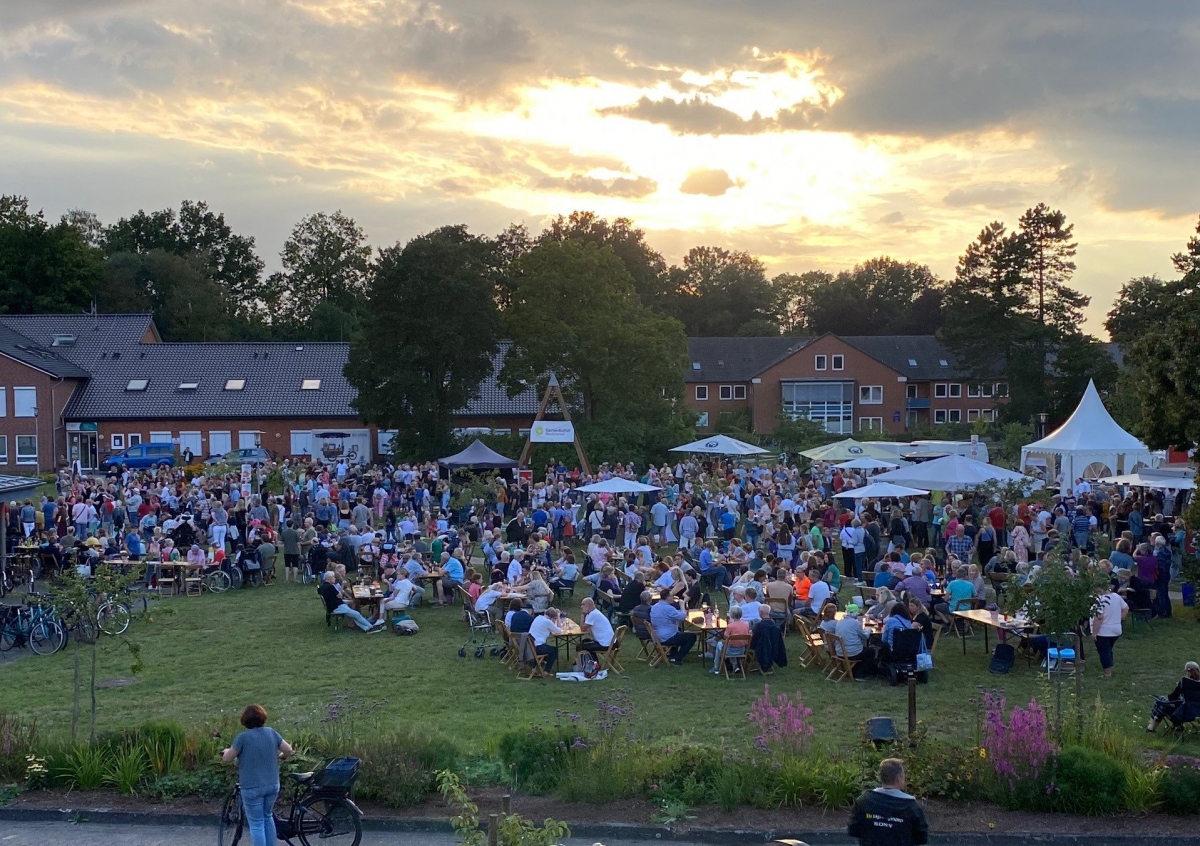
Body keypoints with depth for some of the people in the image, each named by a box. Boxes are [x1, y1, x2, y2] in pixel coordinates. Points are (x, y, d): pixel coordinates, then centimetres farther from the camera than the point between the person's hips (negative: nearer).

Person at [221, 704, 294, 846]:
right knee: (268, 817, 22)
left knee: (256, 824, 2)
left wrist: (227, 751, 14)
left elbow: (227, 759, -8)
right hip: (272, 784, 5)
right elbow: (288, 750, 4)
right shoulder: (271, 733, 1)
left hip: (252, 787, -5)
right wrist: (280, 757, 25)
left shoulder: (243, 737, -12)